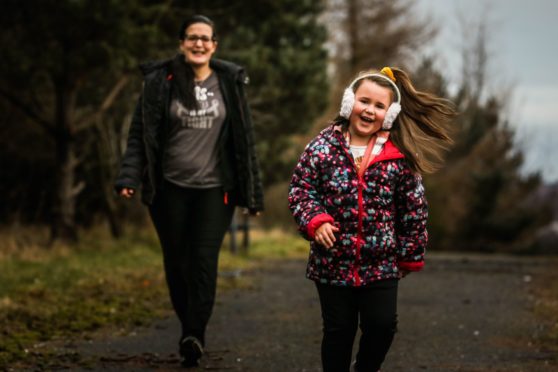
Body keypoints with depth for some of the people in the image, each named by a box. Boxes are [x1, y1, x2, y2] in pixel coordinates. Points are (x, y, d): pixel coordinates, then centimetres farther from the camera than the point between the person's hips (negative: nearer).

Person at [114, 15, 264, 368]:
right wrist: (129, 177, -13)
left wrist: (253, 193, 7)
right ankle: (189, 329, 21)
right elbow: (140, 134, 1)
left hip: (214, 189, -1)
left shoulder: (229, 82, 4)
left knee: (204, 260, -12)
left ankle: (195, 335, -14)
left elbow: (244, 139, 8)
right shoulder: (160, 81, 1)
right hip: (170, 188, 1)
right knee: (176, 263, 6)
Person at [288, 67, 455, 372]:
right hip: (333, 261, 0)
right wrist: (315, 221, -19)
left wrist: (411, 253, 3)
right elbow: (300, 188, -2)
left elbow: (413, 208, 2)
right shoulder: (323, 146, -6)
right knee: (338, 330, 8)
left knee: (382, 325, 1)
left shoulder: (400, 156, -4)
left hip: (382, 263, 1)